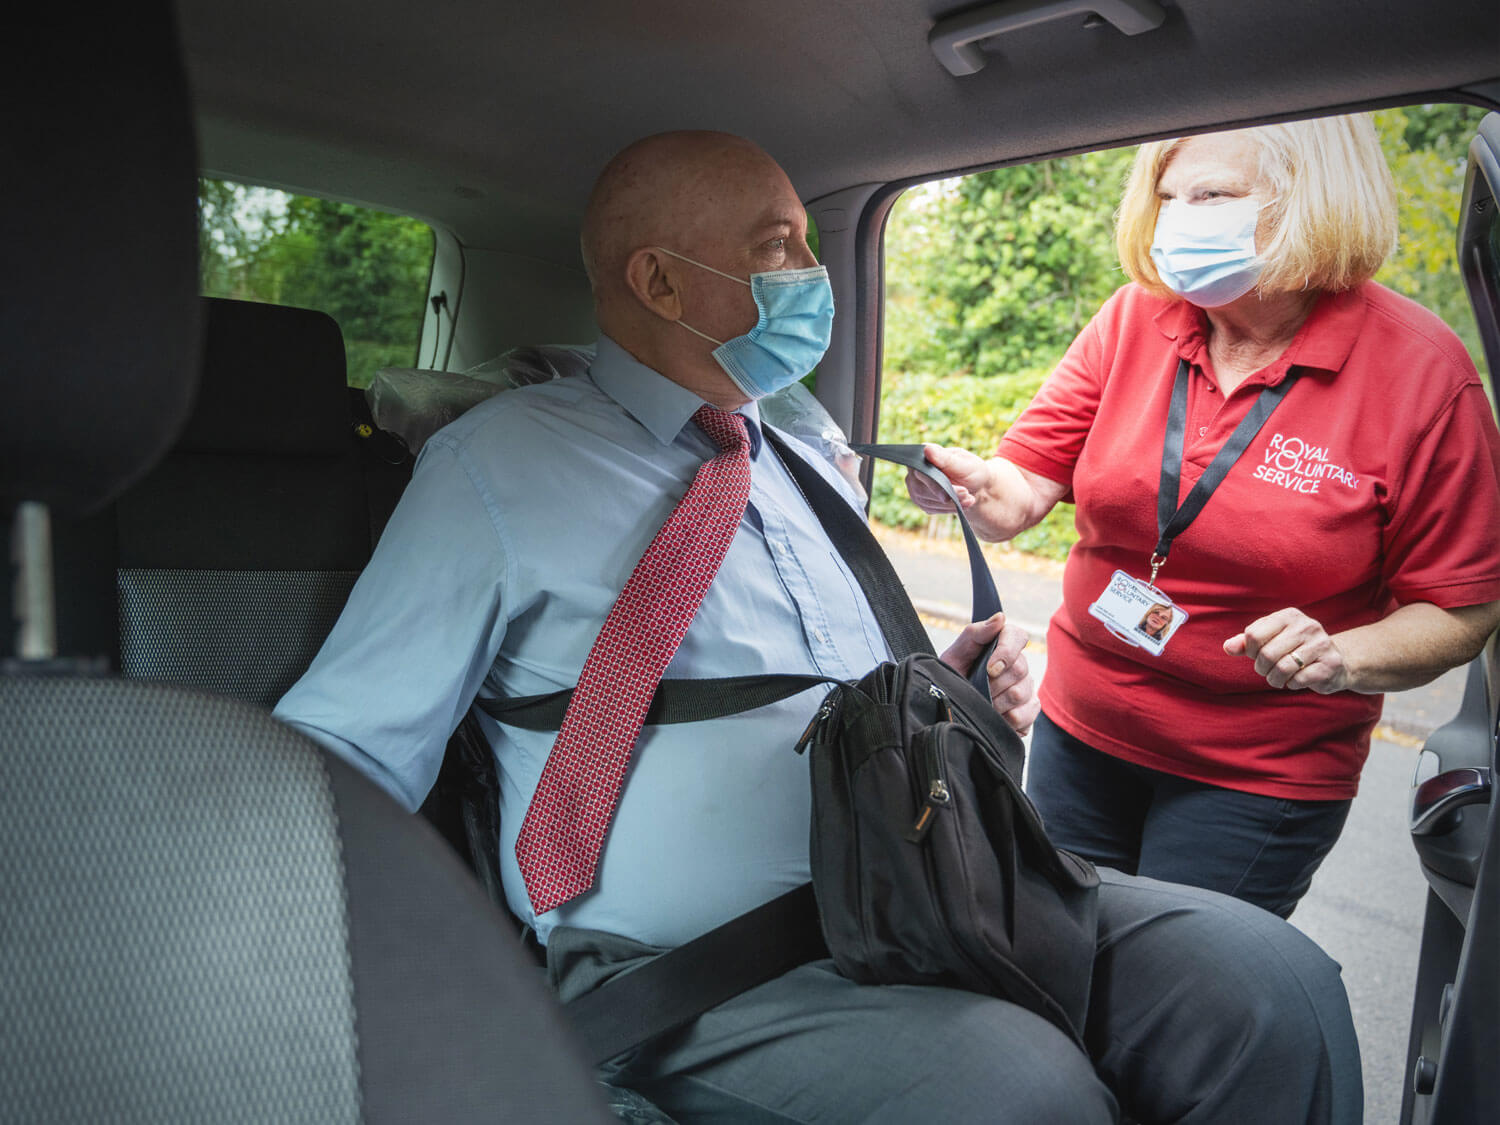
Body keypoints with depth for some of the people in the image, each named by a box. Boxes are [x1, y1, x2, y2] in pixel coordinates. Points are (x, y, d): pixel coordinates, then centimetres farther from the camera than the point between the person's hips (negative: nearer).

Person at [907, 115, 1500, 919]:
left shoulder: (1418, 369, -12)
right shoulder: (1135, 319, -4)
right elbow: (1023, 489, -7)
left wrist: (1343, 658, -25)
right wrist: (970, 484, -29)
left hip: (1261, 774, -3)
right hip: (1081, 732, 4)